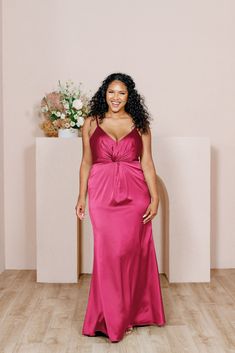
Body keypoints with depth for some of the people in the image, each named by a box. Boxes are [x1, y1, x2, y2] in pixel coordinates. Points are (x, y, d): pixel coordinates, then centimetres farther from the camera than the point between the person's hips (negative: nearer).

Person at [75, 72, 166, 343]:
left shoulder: (140, 124, 6)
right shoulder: (91, 123, 6)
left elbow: (147, 163, 3)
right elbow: (86, 162, 8)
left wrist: (155, 198, -4)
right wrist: (81, 197, 5)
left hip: (134, 194, 1)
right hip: (102, 194, 0)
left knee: (132, 251, 4)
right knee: (108, 252, 0)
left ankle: (130, 314, 22)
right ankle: (111, 319, 16)